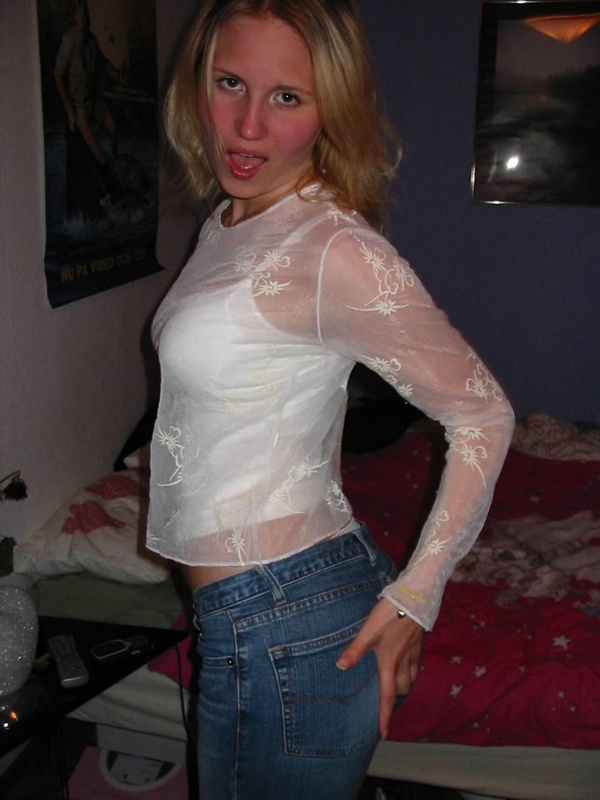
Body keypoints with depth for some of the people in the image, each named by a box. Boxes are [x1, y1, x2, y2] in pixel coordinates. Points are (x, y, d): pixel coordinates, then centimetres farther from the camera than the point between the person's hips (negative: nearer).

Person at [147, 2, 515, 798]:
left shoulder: (335, 251, -21)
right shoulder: (226, 221, 6)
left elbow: (484, 414, -15)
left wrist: (415, 595, -13)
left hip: (287, 632, -8)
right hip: (246, 612, 8)